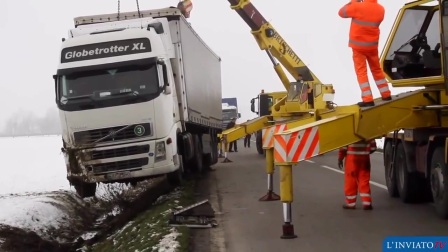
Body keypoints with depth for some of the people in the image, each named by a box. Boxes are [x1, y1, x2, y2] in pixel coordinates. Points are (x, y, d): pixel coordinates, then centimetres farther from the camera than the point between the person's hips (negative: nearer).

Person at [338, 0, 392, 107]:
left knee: (361, 72, -1)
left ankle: (368, 99, -8)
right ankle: (386, 94, 24)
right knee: (377, 70, 19)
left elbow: (342, 12, -5)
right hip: (372, 45, 5)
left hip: (358, 45, -4)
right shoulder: (380, 9, -1)